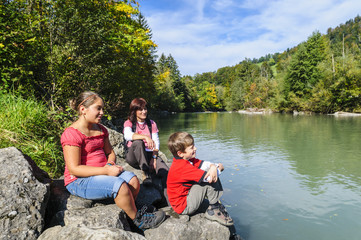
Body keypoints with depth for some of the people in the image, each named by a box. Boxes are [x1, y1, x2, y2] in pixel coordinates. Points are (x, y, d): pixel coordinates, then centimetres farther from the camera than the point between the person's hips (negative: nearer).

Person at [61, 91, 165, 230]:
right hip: (80, 181, -8)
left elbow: (110, 152, 17)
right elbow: (74, 169, -21)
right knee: (120, 185, -27)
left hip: (102, 173, 8)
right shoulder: (71, 134, -17)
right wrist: (106, 171, -24)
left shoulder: (100, 129, 9)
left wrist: (110, 164, -8)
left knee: (133, 180, -14)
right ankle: (138, 220, -5)